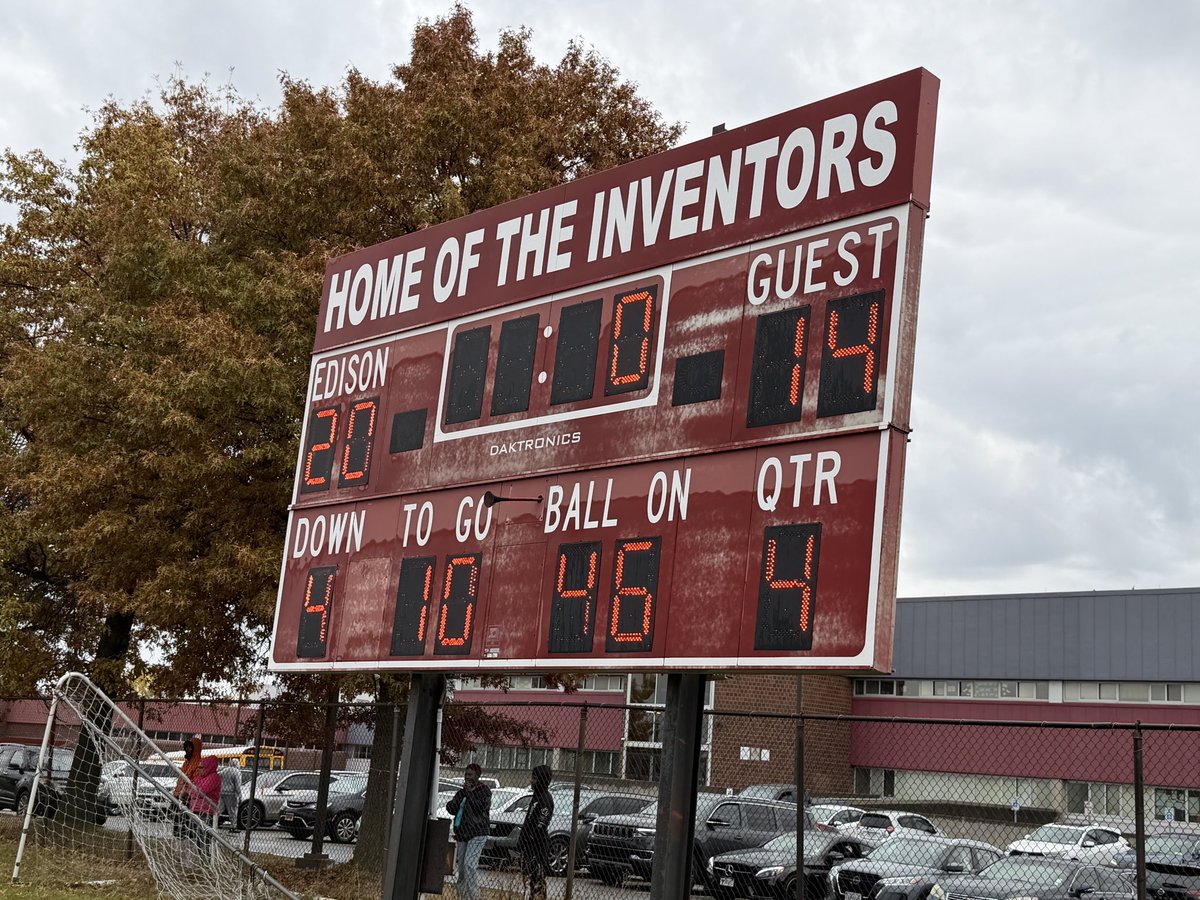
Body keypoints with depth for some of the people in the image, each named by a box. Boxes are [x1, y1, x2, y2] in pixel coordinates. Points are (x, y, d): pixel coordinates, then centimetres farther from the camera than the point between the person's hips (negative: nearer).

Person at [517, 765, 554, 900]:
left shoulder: (545, 799, -17)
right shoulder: (536, 796, 14)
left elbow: (540, 826, -21)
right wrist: (521, 840, 21)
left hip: (538, 846, -10)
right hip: (529, 844, 10)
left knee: (537, 878, -8)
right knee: (529, 875, 15)